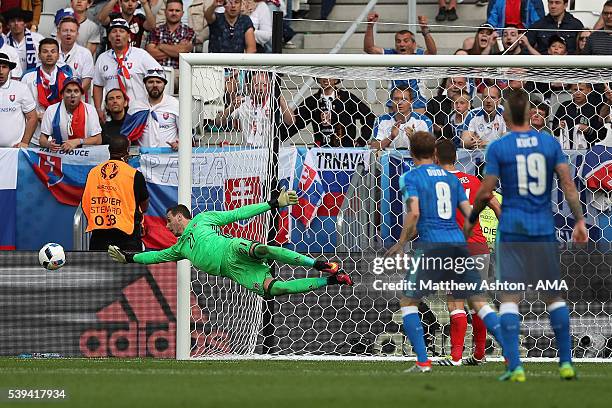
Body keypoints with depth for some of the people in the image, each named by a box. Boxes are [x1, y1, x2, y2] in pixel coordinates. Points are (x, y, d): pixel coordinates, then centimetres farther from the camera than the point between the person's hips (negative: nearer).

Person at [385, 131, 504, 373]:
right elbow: (470, 214, 13)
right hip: (459, 244, 5)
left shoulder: (411, 177, 1)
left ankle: (423, 362, -6)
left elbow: (413, 212, -13)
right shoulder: (451, 178, 17)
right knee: (477, 301, 10)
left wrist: (401, 243, -4)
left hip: (432, 245, -5)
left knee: (408, 301, 6)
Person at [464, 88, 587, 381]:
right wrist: (579, 220, 2)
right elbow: (568, 184, -2)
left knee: (509, 299, -2)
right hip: (544, 230, 2)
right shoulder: (550, 143, 3)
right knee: (553, 296, 12)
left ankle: (514, 366, -12)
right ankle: (566, 363, 9)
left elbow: (485, 193, -4)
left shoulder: (497, 148, -4)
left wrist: (470, 219, 12)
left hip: (511, 230, -2)